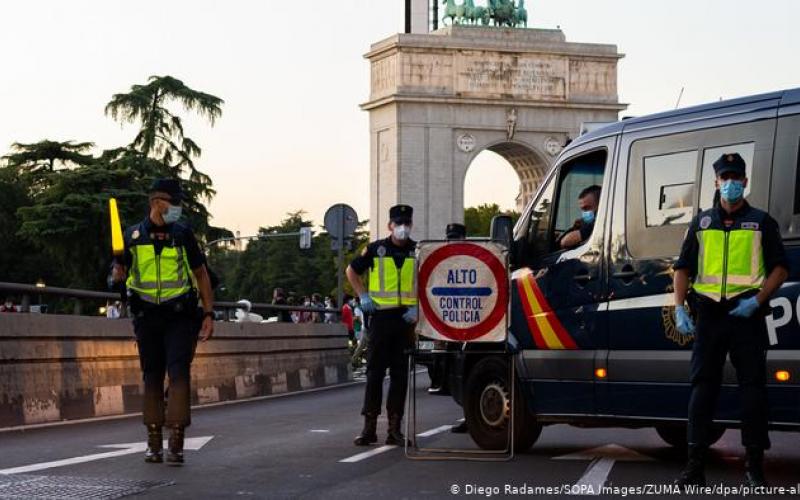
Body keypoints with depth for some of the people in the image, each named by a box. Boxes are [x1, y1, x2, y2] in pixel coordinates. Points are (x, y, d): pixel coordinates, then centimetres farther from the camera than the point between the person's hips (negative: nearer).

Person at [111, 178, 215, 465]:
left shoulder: (182, 234, 3)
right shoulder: (133, 236, 4)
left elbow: (201, 274, 9)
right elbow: (119, 273, 9)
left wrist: (209, 313, 2)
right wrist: (119, 272, -15)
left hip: (180, 315, -2)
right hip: (146, 316, 2)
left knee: (178, 373, -13)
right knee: (152, 377, 7)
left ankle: (176, 442, -15)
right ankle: (154, 443, 14)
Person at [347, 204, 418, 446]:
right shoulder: (376, 249, 3)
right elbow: (352, 270, 17)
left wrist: (418, 307, -3)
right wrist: (363, 296, 5)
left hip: (406, 319, 1)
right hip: (381, 316, -1)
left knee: (400, 374, 3)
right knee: (375, 372, -1)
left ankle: (394, 428, 8)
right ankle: (369, 427, 2)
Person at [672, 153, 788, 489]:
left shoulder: (761, 222, 7)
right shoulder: (702, 223, 14)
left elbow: (780, 269, 3)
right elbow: (683, 268, 15)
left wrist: (757, 301, -11)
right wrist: (679, 308, 1)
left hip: (746, 314, -2)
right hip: (709, 314, 2)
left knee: (753, 388, -2)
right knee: (702, 386, 1)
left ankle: (754, 466, 5)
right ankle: (695, 466, 3)